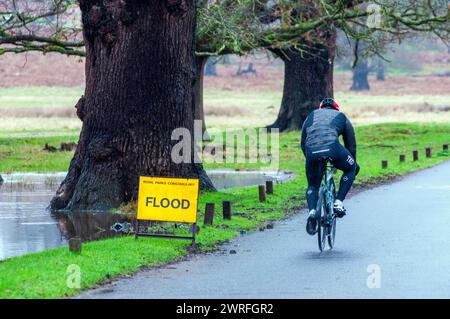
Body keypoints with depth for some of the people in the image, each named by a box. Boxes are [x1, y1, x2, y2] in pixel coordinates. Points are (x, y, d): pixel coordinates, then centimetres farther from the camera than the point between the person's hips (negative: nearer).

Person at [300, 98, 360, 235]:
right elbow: (351, 144, 34)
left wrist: (310, 159, 48)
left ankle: (312, 212, -6)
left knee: (312, 186, 22)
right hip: (332, 147, -2)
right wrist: (352, 164, 47)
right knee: (352, 168, 27)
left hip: (311, 152, 2)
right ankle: (338, 202, 15)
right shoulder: (341, 117, 30)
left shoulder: (311, 116, 35)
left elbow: (303, 144, 36)